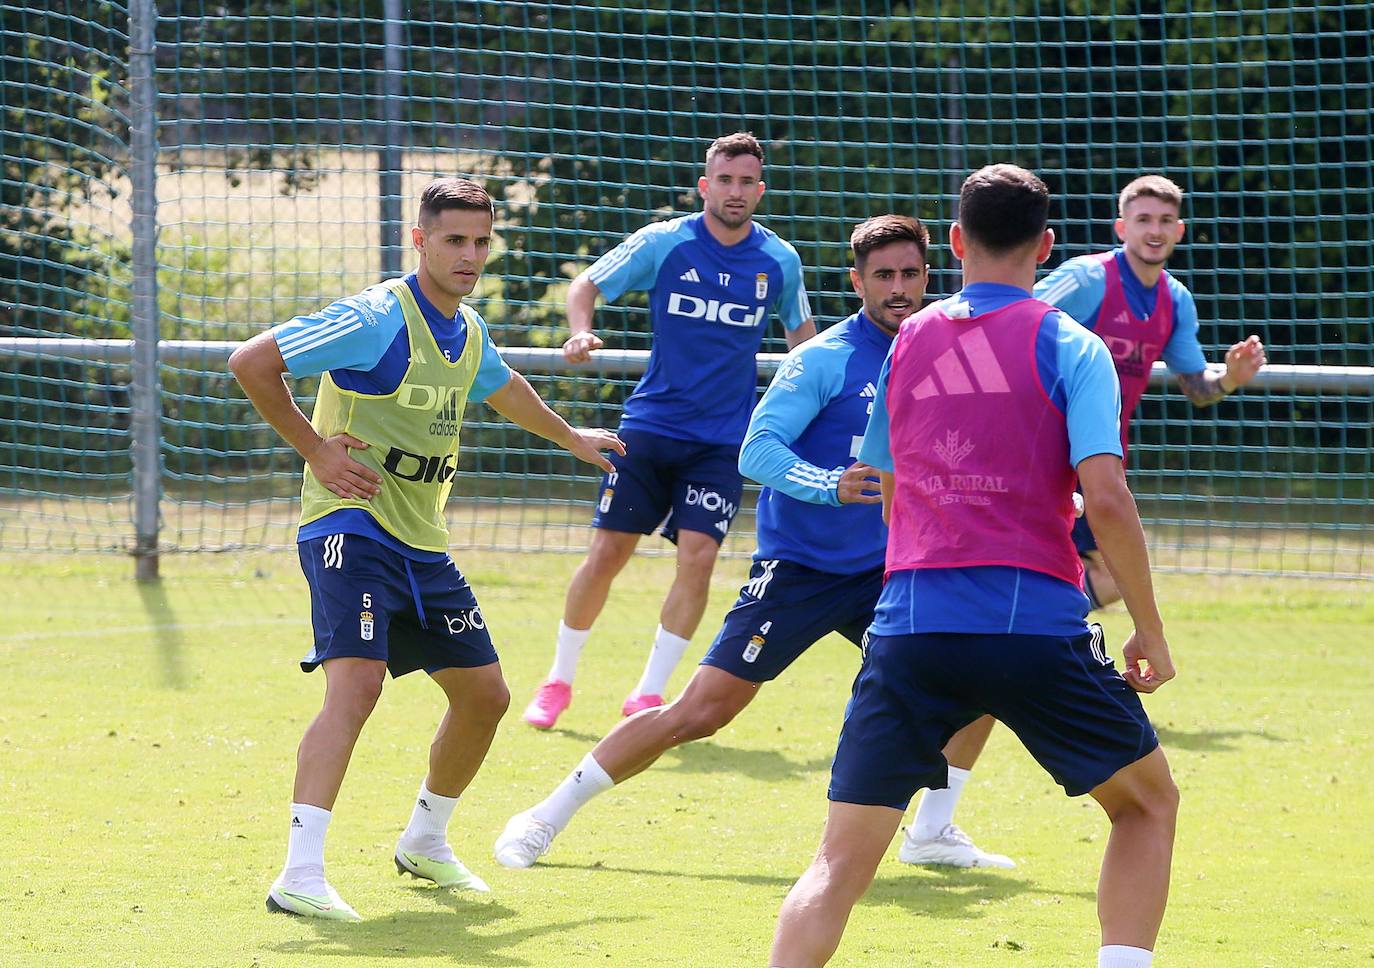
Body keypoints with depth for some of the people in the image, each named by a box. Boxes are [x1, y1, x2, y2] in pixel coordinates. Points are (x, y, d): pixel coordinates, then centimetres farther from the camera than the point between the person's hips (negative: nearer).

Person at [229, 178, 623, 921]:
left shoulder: (467, 332, 9)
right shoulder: (379, 319, -16)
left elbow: (500, 386, 35)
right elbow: (251, 363, -17)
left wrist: (570, 438, 49)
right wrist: (316, 450, -15)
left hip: (423, 544, 9)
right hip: (351, 525, -9)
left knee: (484, 693, 12)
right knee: (356, 683, -26)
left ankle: (425, 842, 35)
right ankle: (300, 875, -31)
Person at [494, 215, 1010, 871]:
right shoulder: (824, 360, -13)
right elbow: (758, 451, -22)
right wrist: (831, 485, -36)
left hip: (883, 571, 6)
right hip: (796, 567, -6)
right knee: (700, 712, -10)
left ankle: (934, 834, 10)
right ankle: (547, 818, 0)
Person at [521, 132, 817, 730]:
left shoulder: (779, 261, 1)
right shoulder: (663, 244, -4)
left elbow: (801, 334, 18)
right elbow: (586, 286, 4)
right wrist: (580, 332, -17)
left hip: (722, 438, 1)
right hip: (650, 426, -1)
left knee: (697, 555, -13)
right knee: (607, 551, -3)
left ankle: (649, 692, 0)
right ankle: (558, 681, 14)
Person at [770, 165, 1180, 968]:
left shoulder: (908, 344, 14)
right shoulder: (1069, 349, 1)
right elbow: (1106, 497, -10)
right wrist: (1150, 631, -1)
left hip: (910, 623, 3)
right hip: (1037, 623, -2)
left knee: (842, 861, 2)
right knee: (1148, 803, 19)